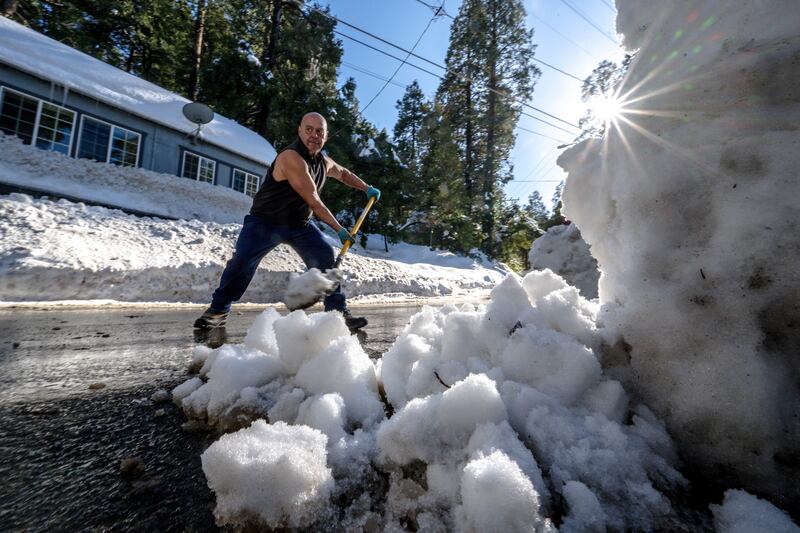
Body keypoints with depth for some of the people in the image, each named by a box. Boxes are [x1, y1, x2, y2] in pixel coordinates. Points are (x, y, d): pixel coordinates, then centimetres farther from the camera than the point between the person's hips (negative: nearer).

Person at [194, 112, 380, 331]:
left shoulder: (323, 161, 3)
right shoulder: (291, 157, -23)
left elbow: (343, 173, 28)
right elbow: (313, 201, -27)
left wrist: (367, 188, 25)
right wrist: (339, 229, -22)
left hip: (300, 224, 6)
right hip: (265, 221, -6)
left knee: (325, 259, -8)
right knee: (242, 262, -16)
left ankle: (338, 310, -1)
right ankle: (218, 311, 5)